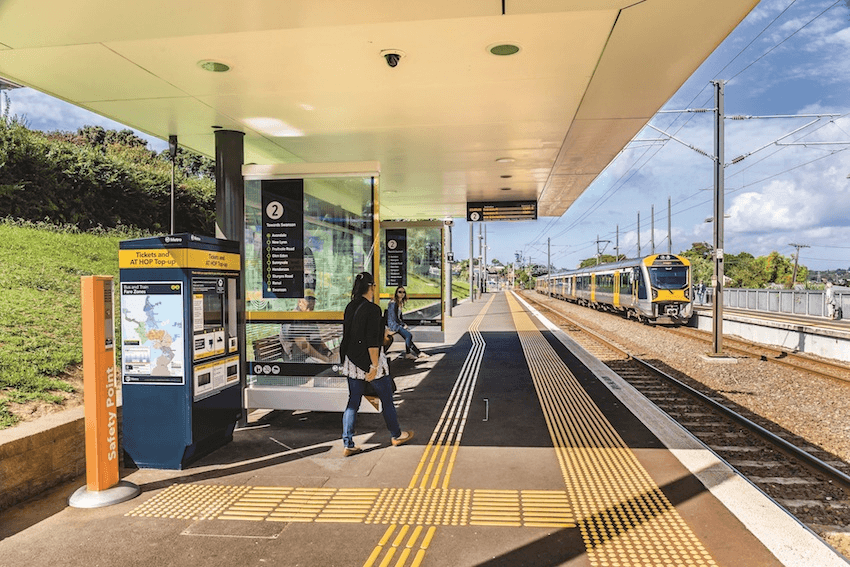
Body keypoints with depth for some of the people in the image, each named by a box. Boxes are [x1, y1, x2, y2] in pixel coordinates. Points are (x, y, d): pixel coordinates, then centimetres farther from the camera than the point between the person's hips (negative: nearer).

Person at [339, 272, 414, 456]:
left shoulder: (350, 307, 4)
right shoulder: (372, 309, -18)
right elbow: (372, 341, -22)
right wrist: (375, 366, -19)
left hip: (352, 362, 7)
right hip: (369, 360, -6)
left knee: (353, 402, 10)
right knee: (387, 399, 12)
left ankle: (348, 444, 9)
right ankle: (397, 435, 29)